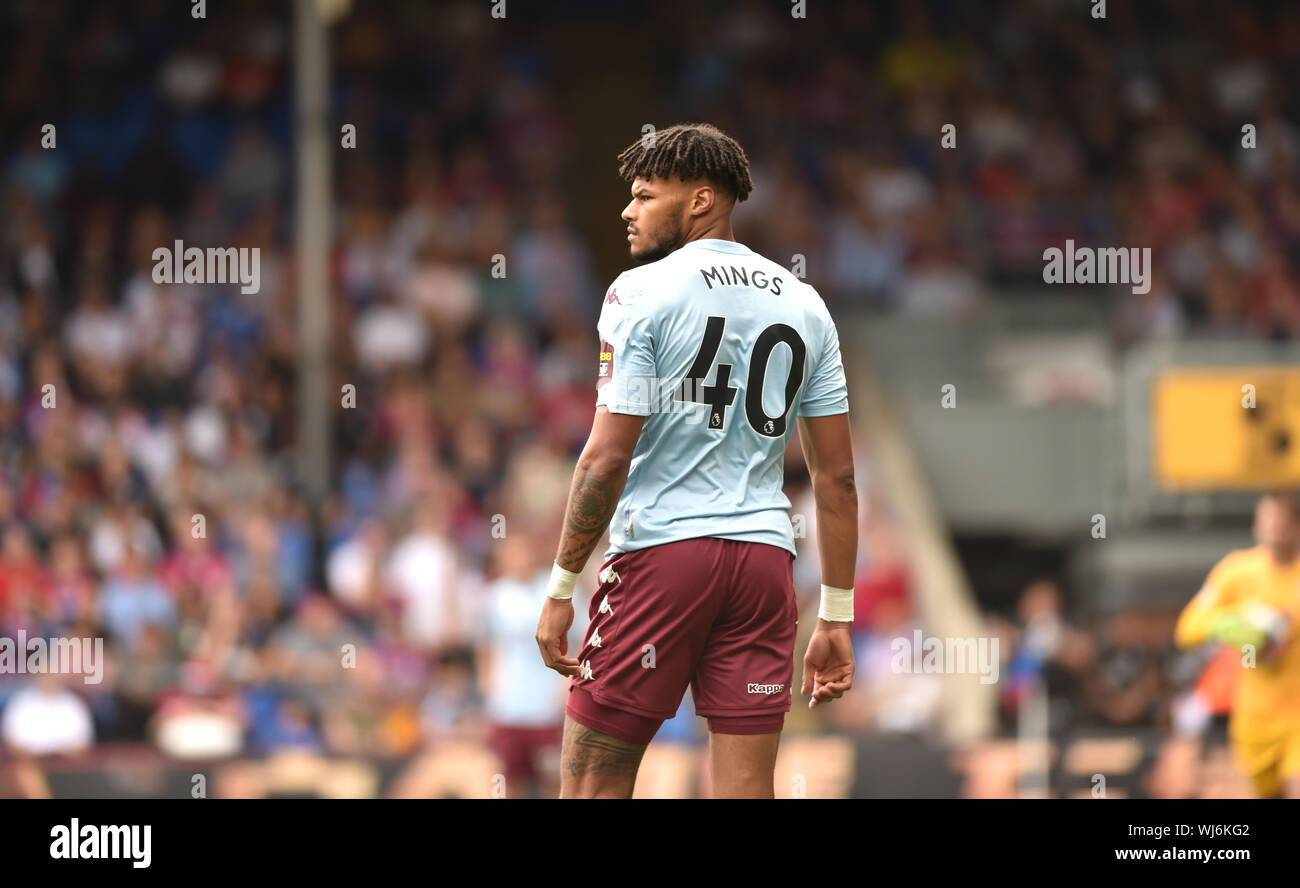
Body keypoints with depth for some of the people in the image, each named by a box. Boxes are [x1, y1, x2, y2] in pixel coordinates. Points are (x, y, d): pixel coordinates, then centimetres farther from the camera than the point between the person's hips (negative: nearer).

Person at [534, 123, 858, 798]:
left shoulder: (642, 293, -5)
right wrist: (836, 617, 15)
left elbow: (608, 456, -11)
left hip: (661, 551, -5)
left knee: (591, 783, 0)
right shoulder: (804, 304, 12)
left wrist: (561, 588, -6)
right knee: (746, 790, 3)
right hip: (766, 560, 5)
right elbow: (837, 475, 11)